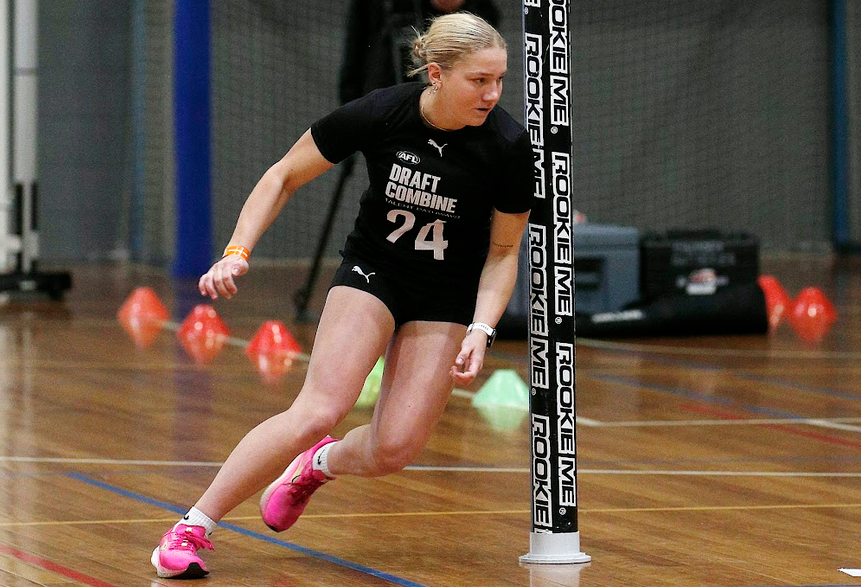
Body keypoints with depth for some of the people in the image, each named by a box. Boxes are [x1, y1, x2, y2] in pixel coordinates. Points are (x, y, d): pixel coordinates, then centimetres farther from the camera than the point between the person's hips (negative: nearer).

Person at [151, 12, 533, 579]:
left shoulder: (509, 146, -20)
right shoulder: (378, 114, -21)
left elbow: (504, 251, -6)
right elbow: (285, 176, -7)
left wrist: (481, 330, -20)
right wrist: (238, 252, -17)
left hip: (450, 298, 1)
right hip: (372, 272, -1)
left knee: (396, 447, -11)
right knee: (319, 410, -21)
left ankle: (321, 464, 25)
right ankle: (191, 529, -11)